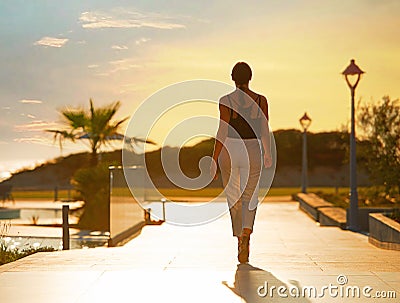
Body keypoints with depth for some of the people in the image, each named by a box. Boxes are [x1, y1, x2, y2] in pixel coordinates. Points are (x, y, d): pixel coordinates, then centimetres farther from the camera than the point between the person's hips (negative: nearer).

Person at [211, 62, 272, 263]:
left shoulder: (226, 101, -7)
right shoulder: (260, 101, -2)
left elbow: (222, 133, -10)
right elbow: (265, 131, 1)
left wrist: (214, 160, -6)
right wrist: (268, 154, 17)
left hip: (229, 151, -1)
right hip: (253, 151, 1)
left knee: (234, 199, 13)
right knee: (250, 197, 11)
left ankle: (241, 241, 17)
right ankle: (246, 233, -16)